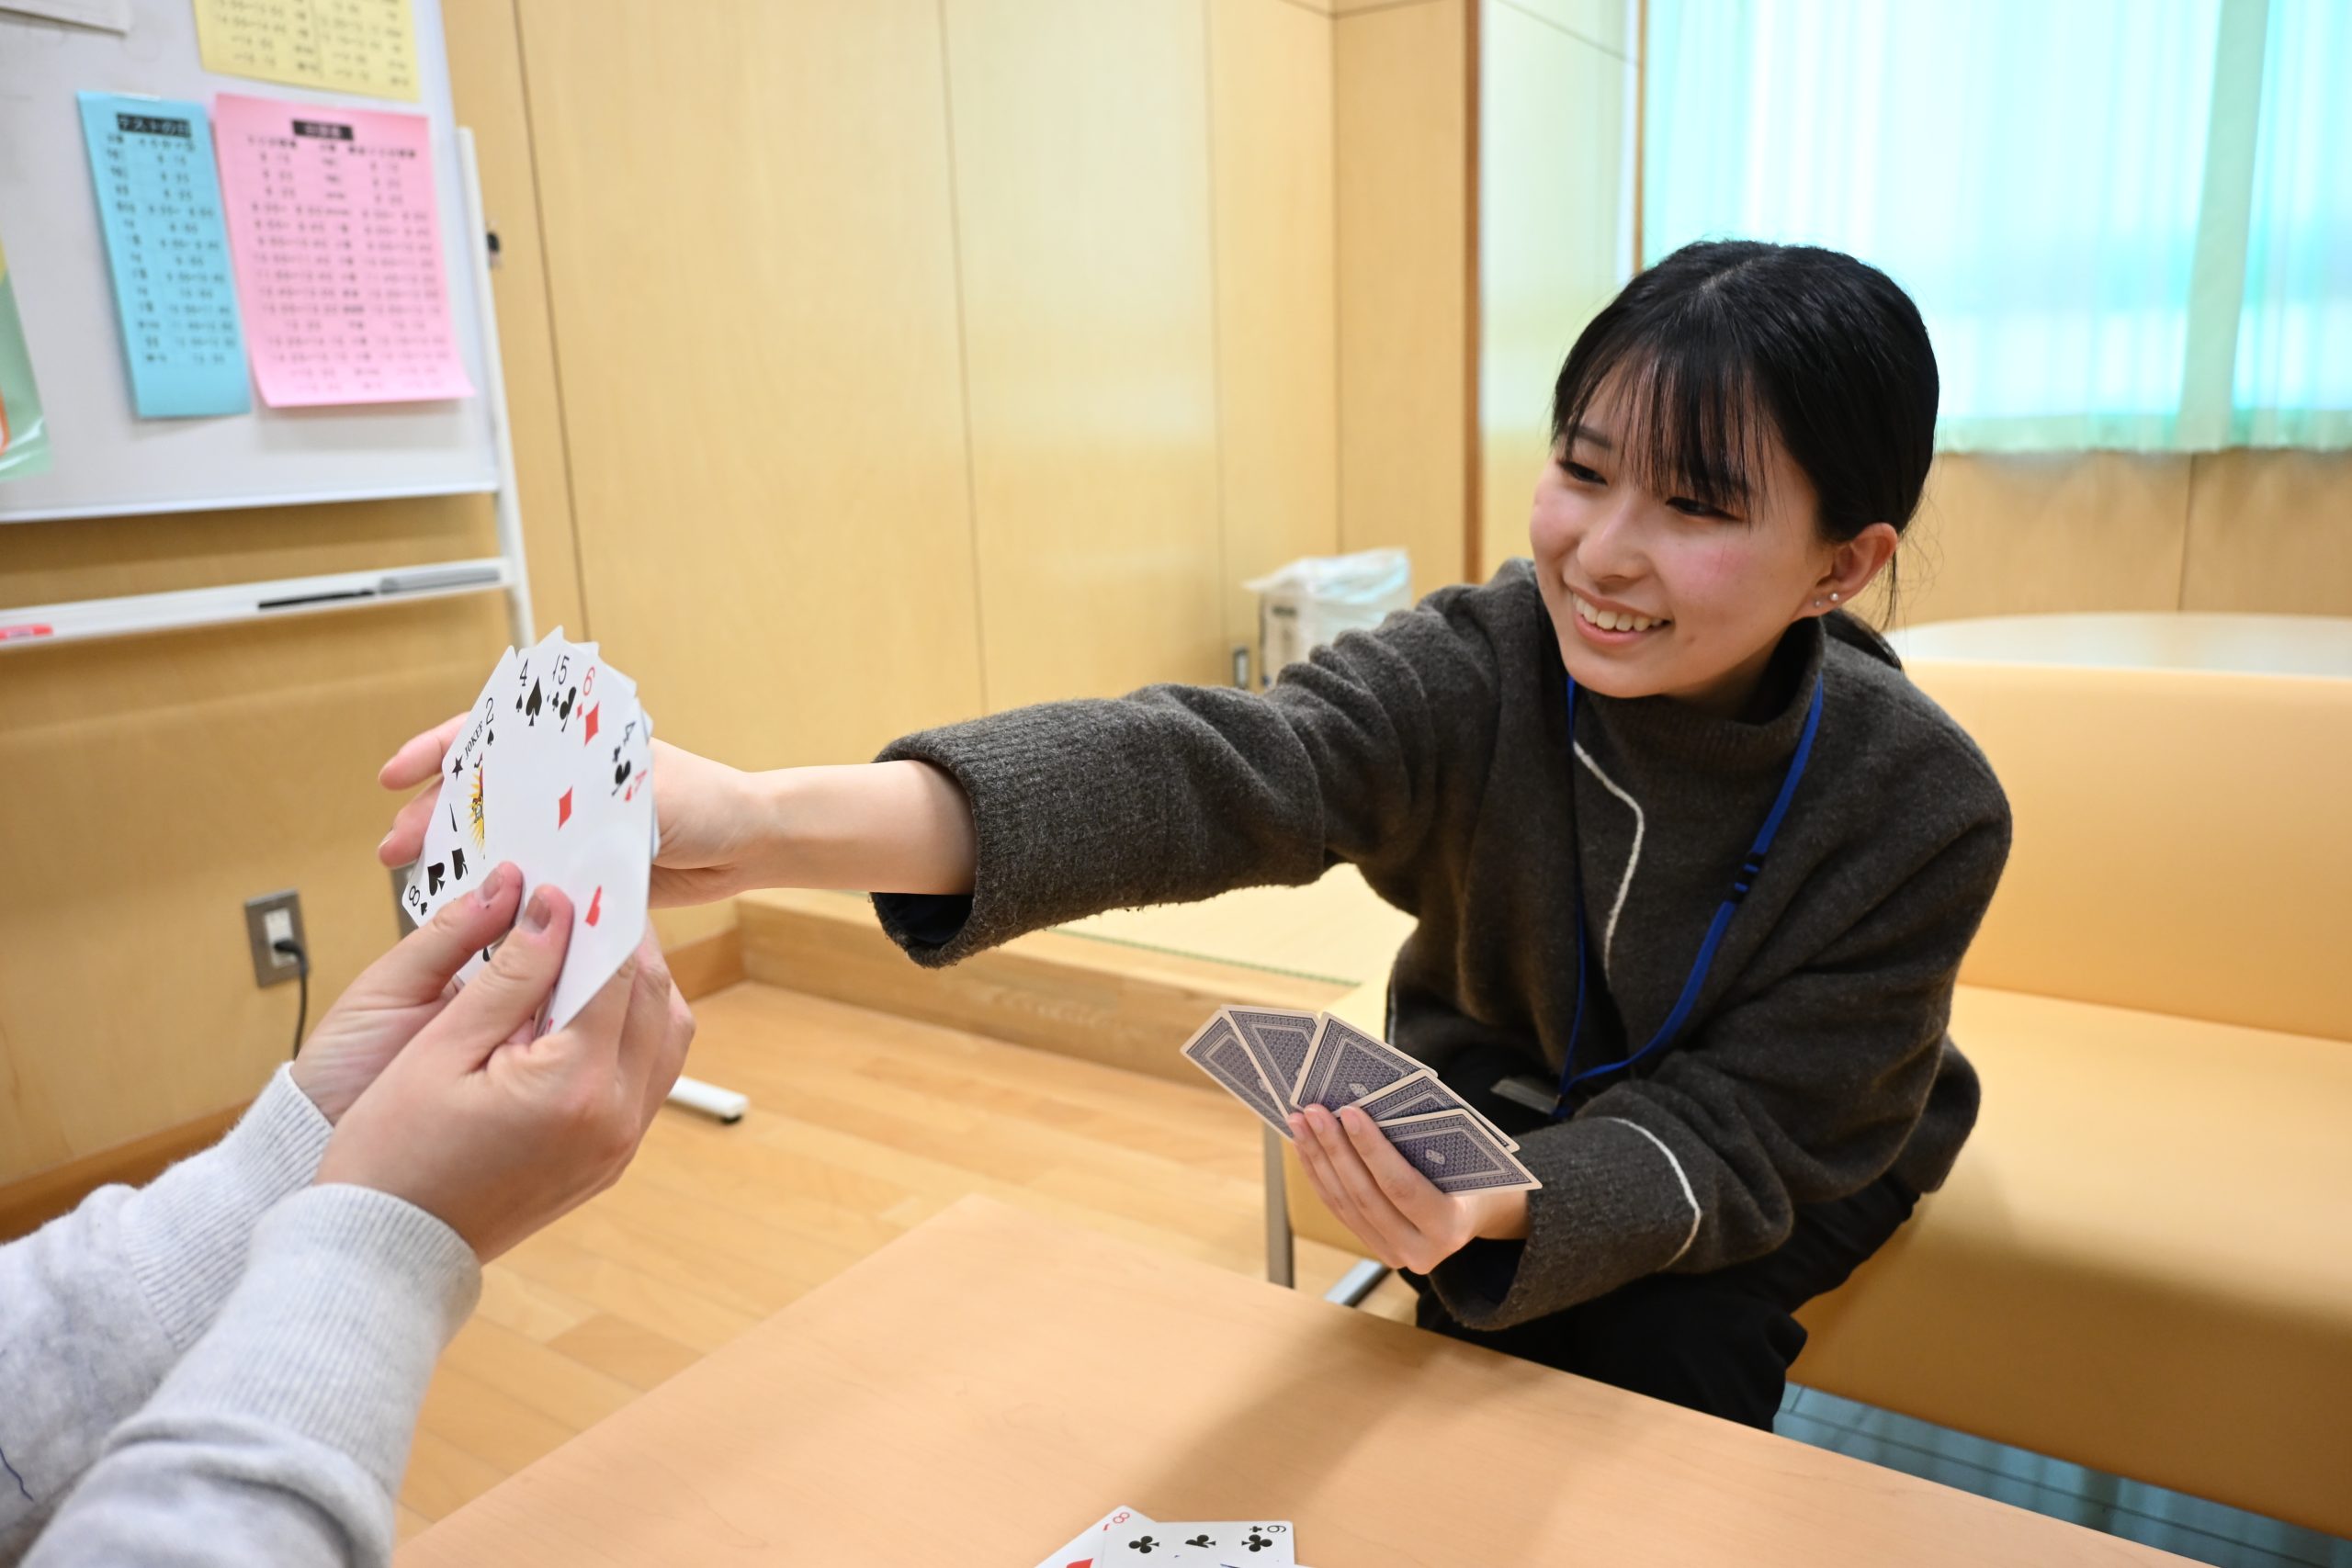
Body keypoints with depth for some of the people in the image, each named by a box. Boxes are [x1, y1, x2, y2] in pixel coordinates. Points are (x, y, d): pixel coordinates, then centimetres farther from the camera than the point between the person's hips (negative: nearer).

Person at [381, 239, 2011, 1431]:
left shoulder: (1920, 810, -25)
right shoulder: (1477, 669, -26)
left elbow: (1732, 1138, -25)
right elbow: (1214, 763, -44)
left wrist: (1504, 1210, -49)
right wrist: (772, 821, -61)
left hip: (1770, 1174, 0)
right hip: (1501, 1099, 1)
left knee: (1655, 1344, -27)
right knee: (1582, 1350, -24)